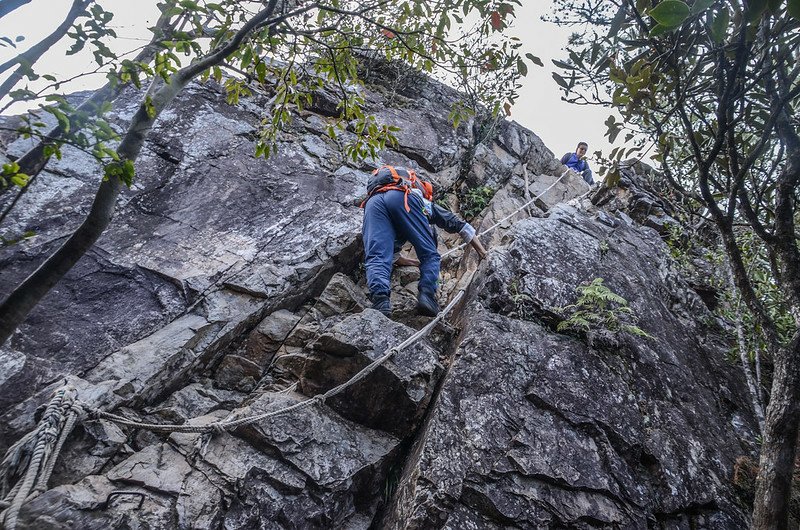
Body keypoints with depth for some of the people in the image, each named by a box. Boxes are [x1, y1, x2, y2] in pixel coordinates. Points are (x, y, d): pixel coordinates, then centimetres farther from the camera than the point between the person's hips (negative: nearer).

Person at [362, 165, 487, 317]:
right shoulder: (428, 204, 42)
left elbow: (394, 256, 46)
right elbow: (459, 224, 43)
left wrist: (412, 262, 58)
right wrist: (481, 250, 51)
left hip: (373, 201, 3)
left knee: (375, 258, -11)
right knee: (430, 255, 5)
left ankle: (380, 300, -38)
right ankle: (426, 296, -18)